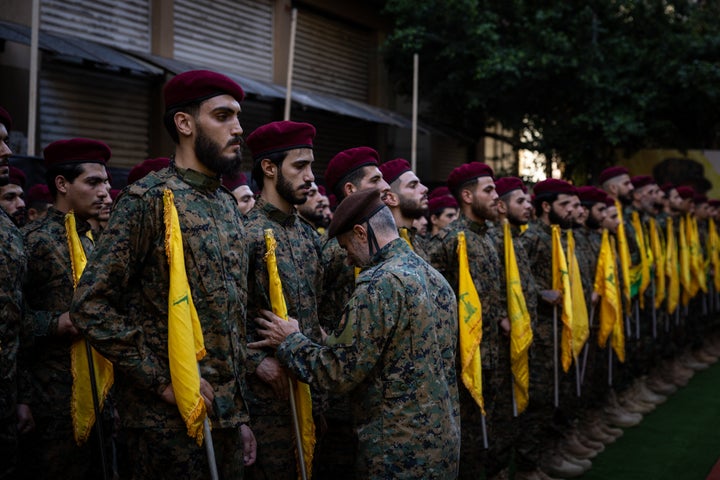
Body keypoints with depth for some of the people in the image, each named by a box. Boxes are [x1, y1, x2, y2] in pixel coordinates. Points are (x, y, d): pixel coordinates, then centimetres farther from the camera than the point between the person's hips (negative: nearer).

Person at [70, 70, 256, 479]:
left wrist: (240, 415, 15)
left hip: (226, 415, 7)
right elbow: (91, 306, -15)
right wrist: (163, 381, -16)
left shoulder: (228, 206, 12)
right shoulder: (149, 198, -11)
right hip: (171, 421, -7)